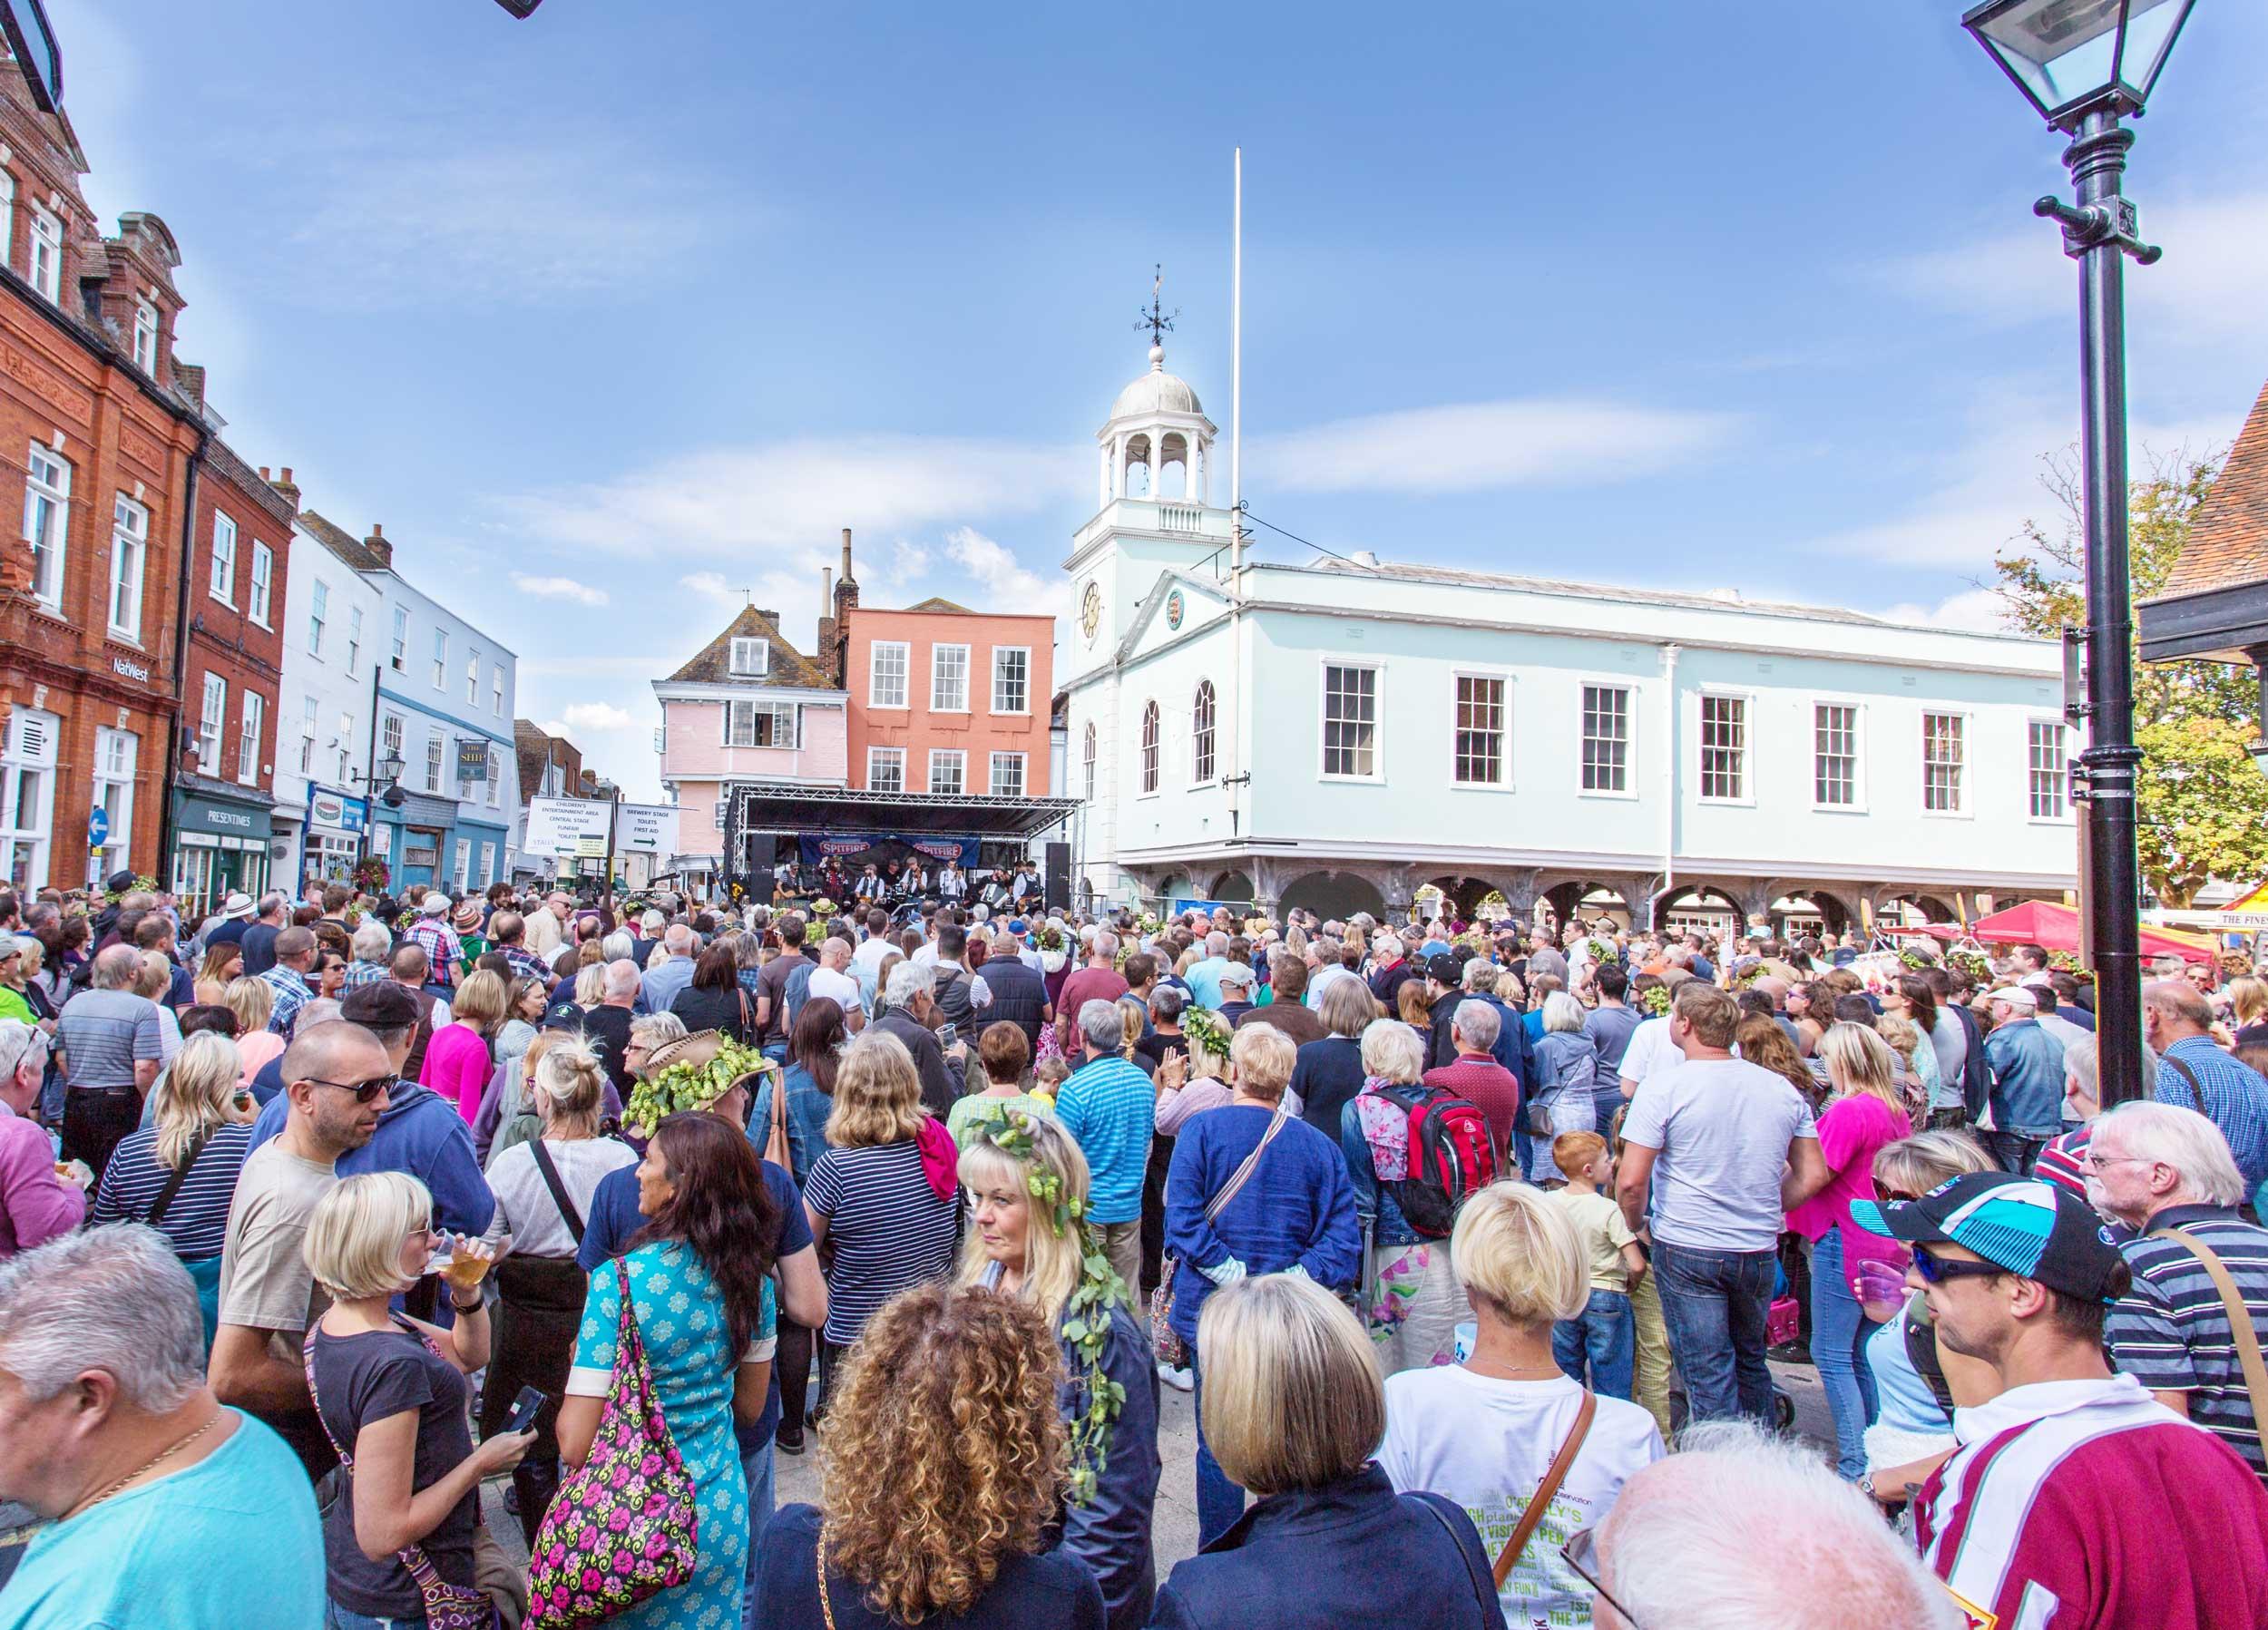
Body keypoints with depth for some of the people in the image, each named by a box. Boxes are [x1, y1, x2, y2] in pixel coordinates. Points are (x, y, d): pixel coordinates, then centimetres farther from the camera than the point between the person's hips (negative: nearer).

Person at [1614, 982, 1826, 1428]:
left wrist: (1638, 1228, 1)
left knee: (1708, 1374, 5)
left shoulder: (1664, 1089, -14)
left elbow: (1631, 1181, -18)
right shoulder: (1782, 1089, 1)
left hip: (1686, 1248, -5)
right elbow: (1813, 1176, 6)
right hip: (1760, 1252, 5)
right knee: (1751, 1362, 24)